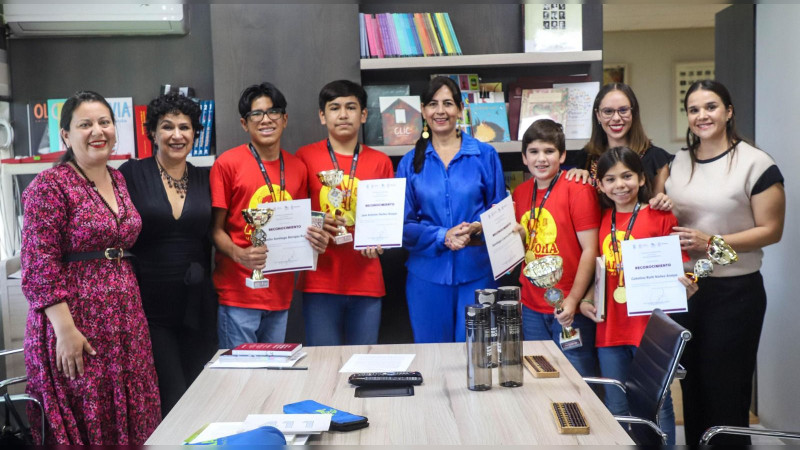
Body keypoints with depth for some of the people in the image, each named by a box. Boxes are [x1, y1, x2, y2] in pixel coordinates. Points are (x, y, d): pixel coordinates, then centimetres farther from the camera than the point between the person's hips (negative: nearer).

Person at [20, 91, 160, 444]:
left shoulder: (119, 180, 11)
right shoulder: (49, 186, -10)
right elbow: (40, 267, -14)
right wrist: (65, 330, -19)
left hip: (125, 319, 7)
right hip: (77, 320, -6)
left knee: (131, 414, 11)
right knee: (85, 423, 1)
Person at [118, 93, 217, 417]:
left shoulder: (205, 180, 7)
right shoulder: (132, 174, -2)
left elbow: (213, 237, 11)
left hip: (197, 307, 4)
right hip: (148, 305, -3)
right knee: (172, 401, -6)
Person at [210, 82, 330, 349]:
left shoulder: (297, 168, 9)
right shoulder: (227, 164, -5)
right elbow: (215, 228, -3)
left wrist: (316, 240, -2)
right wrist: (239, 254, -21)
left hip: (281, 293, 5)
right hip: (238, 293, -4)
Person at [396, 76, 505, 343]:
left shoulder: (485, 155, 3)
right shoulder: (411, 162, 5)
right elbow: (404, 224, 2)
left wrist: (477, 227, -15)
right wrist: (442, 236, -14)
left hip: (476, 271, -1)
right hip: (427, 273, 1)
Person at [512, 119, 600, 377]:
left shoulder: (577, 190, -9)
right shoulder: (520, 193, 9)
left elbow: (590, 250, -12)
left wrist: (573, 300, -15)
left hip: (570, 308, -6)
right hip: (531, 309, 6)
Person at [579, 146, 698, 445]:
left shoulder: (661, 217, -5)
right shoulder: (602, 220, 8)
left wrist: (685, 287, -24)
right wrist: (586, 300, 4)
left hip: (651, 327, -4)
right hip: (610, 328, 4)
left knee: (657, 406, 6)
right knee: (616, 409, 14)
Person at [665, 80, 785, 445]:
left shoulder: (755, 164, -10)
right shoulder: (678, 162, 7)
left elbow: (770, 230, -12)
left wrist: (711, 242, -21)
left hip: (734, 291, -5)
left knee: (727, 387, 4)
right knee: (691, 383, 15)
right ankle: (694, 441, 30)